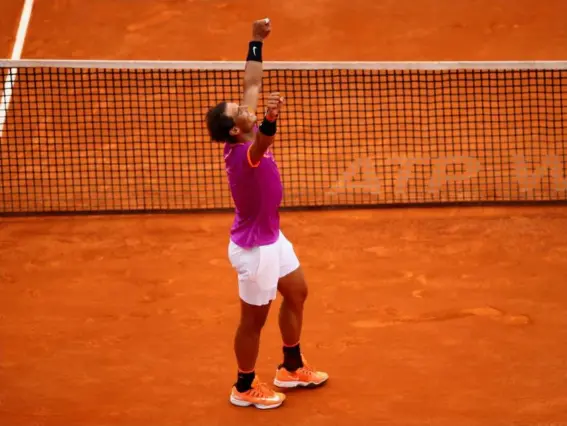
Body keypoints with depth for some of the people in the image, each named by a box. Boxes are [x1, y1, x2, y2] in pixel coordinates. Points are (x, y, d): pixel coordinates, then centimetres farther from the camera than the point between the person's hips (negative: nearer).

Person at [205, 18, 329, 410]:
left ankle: (292, 368, 40)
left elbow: (252, 84, 3)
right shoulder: (242, 153, -32)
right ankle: (245, 388, 27)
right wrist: (270, 120, -77)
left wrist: (257, 41, 6)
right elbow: (262, 143, -58)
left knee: (297, 292, 22)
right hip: (254, 247, -10)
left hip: (272, 237, 10)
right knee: (254, 319, 7)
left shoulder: (249, 135, -7)